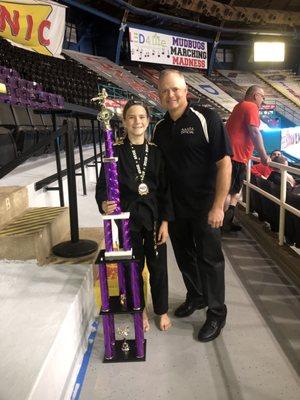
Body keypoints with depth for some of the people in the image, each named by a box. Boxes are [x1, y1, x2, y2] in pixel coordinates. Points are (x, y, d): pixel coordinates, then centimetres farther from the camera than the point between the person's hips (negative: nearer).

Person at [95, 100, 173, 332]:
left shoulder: (156, 151, 1)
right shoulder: (116, 150, -4)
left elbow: (165, 188, 1)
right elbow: (103, 184, -5)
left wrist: (165, 221, -4)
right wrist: (104, 204, -26)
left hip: (154, 217, 1)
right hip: (127, 217, -1)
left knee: (158, 266, 11)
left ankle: (162, 310, 33)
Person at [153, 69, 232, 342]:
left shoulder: (206, 119, -11)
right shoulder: (160, 129, 6)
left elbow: (224, 163, -15)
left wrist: (218, 206, -19)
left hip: (204, 207, -5)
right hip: (174, 207, 5)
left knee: (209, 259, 6)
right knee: (184, 256, 18)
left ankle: (216, 314, 26)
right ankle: (196, 297, 42)